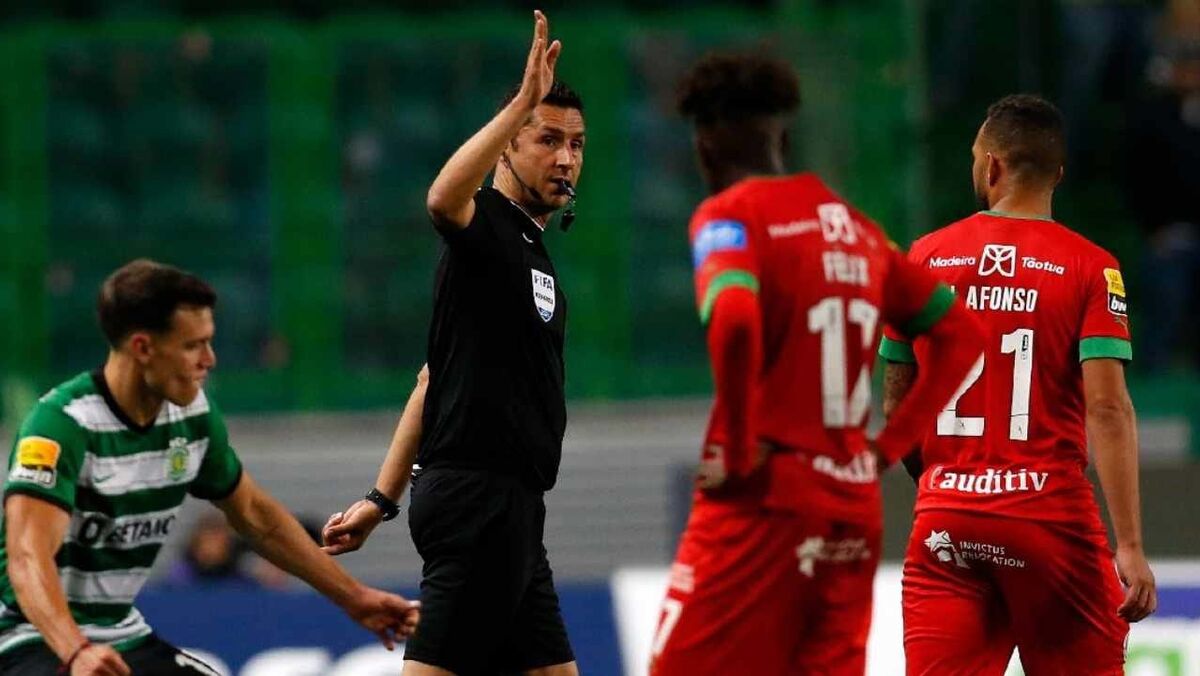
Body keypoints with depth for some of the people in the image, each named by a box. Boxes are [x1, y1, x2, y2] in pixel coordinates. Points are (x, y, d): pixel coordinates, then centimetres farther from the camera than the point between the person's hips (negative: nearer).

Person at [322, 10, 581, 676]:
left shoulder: (528, 247, 21)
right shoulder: (487, 225, -7)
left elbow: (432, 381, 21)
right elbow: (444, 198, -35)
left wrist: (384, 497, 18)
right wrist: (524, 102, -40)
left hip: (506, 509, 10)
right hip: (479, 500, -10)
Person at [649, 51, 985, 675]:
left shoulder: (729, 215, -6)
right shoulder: (854, 228, 15)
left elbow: (734, 319, -26)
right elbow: (961, 333, 18)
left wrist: (736, 451, -16)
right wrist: (890, 445, 13)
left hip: (766, 501, -6)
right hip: (852, 510, 6)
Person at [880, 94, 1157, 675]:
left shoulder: (925, 258, 6)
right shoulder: (1089, 268, -3)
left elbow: (895, 405, 11)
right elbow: (1106, 409, -13)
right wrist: (1130, 548, -15)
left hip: (945, 516, 2)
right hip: (1051, 515, -2)